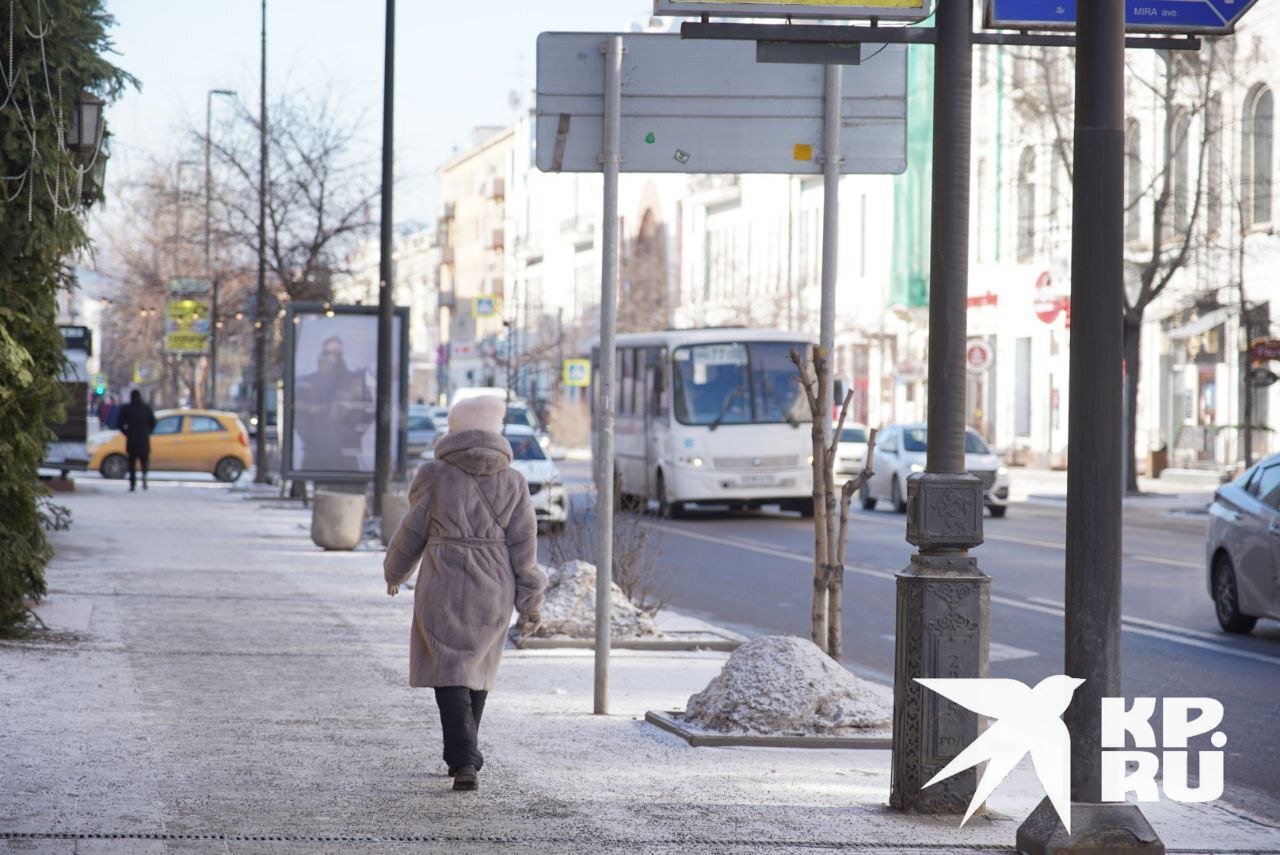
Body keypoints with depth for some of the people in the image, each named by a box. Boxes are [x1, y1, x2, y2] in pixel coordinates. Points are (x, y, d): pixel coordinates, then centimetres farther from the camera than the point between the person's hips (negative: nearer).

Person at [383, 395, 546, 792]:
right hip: (493, 591, 3)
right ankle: (462, 756, 28)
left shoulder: (435, 476, -6)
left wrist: (394, 571, 19)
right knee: (476, 670, 18)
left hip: (444, 587, -3)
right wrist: (530, 602, 2)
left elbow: (412, 532, 2)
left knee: (450, 674, -1)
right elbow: (523, 545, -1)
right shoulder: (512, 482, 1)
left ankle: (465, 762, -16)